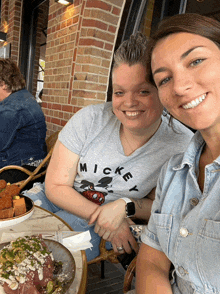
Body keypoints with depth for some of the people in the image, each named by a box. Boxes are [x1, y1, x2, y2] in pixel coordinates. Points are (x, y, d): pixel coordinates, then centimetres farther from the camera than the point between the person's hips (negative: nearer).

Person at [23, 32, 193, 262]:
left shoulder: (182, 145, -17)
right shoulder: (90, 119, -17)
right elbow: (56, 186, -11)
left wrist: (127, 205, -23)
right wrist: (101, 216, -23)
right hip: (55, 200, 2)